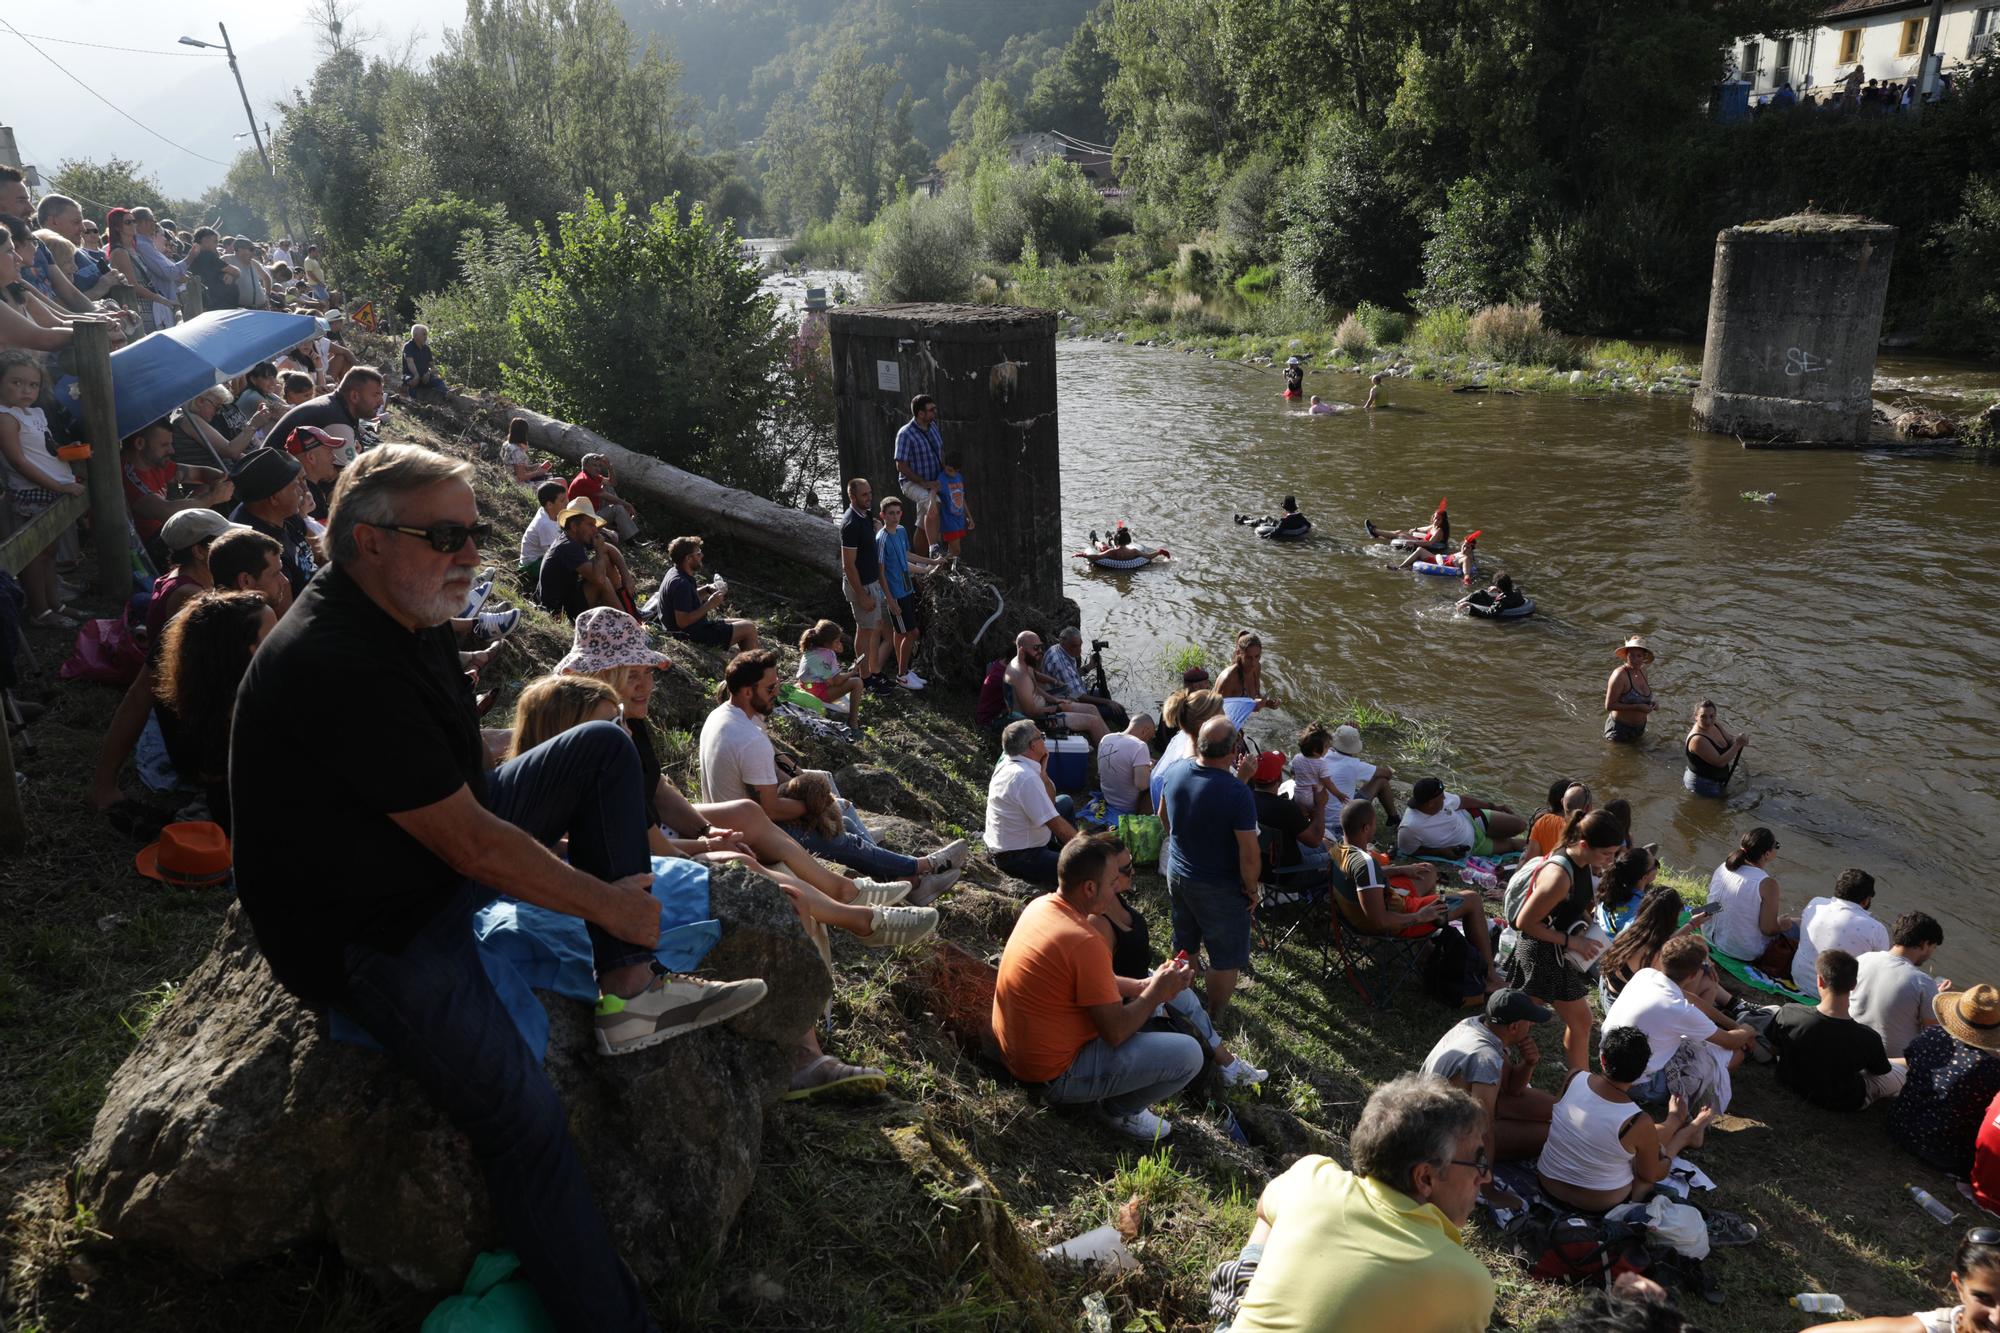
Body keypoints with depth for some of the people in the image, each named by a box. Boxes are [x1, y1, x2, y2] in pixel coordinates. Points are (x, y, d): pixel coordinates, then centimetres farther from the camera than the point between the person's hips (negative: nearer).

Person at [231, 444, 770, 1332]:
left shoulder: (406, 618, 2)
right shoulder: (336, 665, -28)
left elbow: (467, 782, 13)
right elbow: (471, 845, -26)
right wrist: (611, 903, -14)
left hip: (430, 852, 10)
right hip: (362, 932, -10)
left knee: (604, 749, 4)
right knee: (521, 1111, -24)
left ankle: (629, 993, -2)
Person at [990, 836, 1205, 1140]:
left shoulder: (1040, 906, -1)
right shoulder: (1085, 943, -28)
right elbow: (1116, 1032, -21)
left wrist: (1143, 987, 4)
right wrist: (1157, 992, -7)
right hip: (1053, 1073, -9)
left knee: (1131, 999, 22)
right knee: (1189, 1053, -9)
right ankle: (1118, 1109, 10)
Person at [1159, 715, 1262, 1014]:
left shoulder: (1175, 774, -10)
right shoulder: (1237, 793, -30)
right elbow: (1250, 855, -26)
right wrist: (1251, 889, -8)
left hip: (1177, 874, 7)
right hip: (1218, 888, -7)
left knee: (1185, 945, 27)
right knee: (1226, 958, 13)